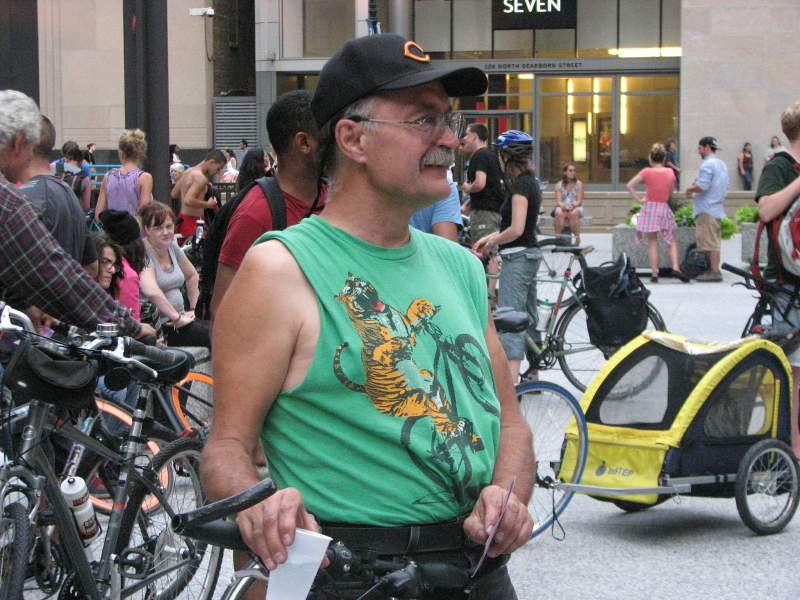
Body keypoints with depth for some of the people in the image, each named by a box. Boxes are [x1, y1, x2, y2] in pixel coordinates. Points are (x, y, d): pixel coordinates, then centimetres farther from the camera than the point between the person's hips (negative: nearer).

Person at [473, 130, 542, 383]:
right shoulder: (530, 182, 13)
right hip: (530, 254, 10)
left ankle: (510, 384, -19)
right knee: (528, 317, 17)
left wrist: (492, 242, -7)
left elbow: (516, 229, -22)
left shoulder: (519, 184, -16)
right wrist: (491, 237, 12)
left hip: (518, 257, -10)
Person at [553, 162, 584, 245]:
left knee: (573, 213, -37)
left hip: (576, 208, -1)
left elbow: (579, 201, -3)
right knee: (560, 213, -35)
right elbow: (558, 201, -1)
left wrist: (573, 205, -24)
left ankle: (577, 238, -31)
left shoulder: (579, 184, 4)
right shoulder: (559, 185, 8)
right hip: (562, 207, 1)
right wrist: (563, 205, -23)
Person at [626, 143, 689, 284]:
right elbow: (672, 190, 12)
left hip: (649, 207, -1)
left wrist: (639, 199, -5)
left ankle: (654, 274, 1)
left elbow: (630, 185, -12)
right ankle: (676, 268, -6)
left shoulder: (647, 172, -8)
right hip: (664, 208, 1)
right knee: (671, 241, 11)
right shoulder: (670, 172, 0)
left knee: (652, 242, 5)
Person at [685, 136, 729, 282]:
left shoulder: (708, 164, -14)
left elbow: (702, 186, -23)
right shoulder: (722, 165, 17)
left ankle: (714, 271, -8)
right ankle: (714, 270, 14)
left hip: (707, 210, -10)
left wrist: (689, 190, -3)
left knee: (710, 243, -8)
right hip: (718, 208, 10)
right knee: (715, 242, 11)